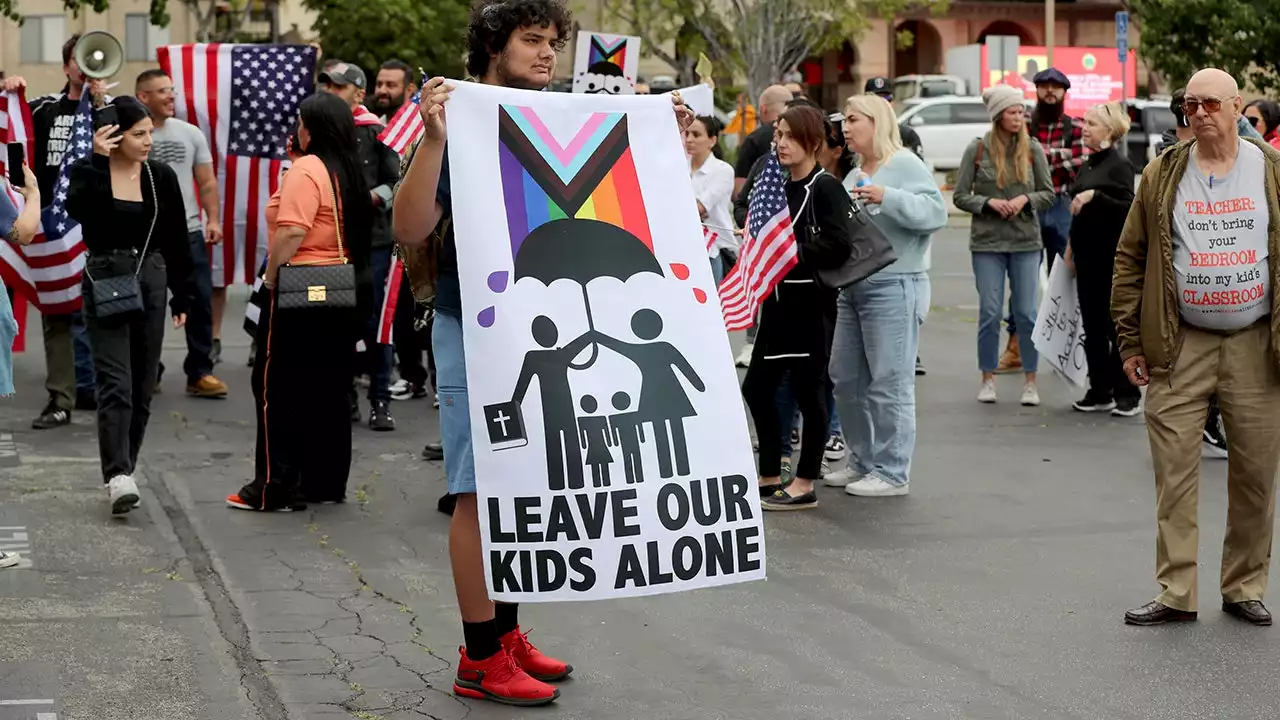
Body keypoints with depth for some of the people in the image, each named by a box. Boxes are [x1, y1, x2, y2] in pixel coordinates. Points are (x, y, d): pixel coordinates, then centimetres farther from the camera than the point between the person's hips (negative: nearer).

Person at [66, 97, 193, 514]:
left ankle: (122, 470, 20)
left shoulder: (162, 177, 3)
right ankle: (118, 476, -19)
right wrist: (98, 160, -26)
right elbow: (77, 209, -26)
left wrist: (181, 298, 7)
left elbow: (177, 242, 8)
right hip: (104, 284, -3)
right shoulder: (88, 172, -3)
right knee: (115, 384, -13)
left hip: (151, 283, 3)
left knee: (143, 386, 7)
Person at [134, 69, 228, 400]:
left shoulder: (190, 133, 8)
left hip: (188, 232, 3)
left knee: (200, 303, 1)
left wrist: (213, 219, -2)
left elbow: (207, 182, 9)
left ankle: (200, 373, 7)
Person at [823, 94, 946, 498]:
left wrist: (887, 198, -25)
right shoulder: (854, 177, 18)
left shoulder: (905, 165, -6)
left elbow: (935, 212, -18)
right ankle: (862, 461, 24)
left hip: (893, 287, -9)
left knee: (890, 382, -6)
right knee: (846, 378, 12)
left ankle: (892, 473, 0)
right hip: (852, 288, 9)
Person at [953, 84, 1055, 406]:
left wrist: (1025, 200, -11)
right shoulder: (977, 149, -1)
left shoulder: (1032, 149, 2)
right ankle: (988, 379, 13)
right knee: (989, 312, 1)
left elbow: (1048, 193, 7)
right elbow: (960, 196, 2)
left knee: (1026, 312, 1)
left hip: (1026, 241, 1)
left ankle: (1030, 382, 9)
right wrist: (988, 202, -14)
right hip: (987, 241, -1)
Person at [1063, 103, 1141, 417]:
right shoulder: (1087, 167, 15)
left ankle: (1127, 393, 2)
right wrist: (1072, 245, 19)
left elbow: (1128, 208, -18)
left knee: (1116, 325, -4)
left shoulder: (1120, 165, -9)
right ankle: (1100, 392, 14)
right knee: (1092, 326, 8)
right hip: (1087, 255, 8)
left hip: (1112, 255, -8)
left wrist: (1094, 196, -24)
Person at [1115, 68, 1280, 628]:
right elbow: (1130, 258, 7)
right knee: (1174, 473, -1)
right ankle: (1176, 593, 6)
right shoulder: (1162, 176, 5)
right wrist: (1131, 340, 2)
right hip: (1179, 346, 0)